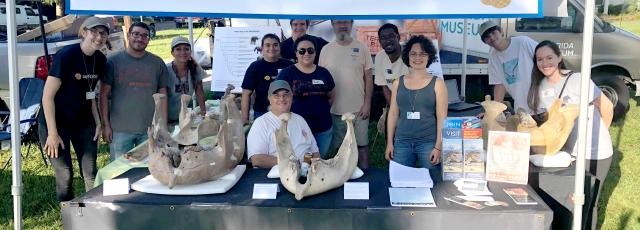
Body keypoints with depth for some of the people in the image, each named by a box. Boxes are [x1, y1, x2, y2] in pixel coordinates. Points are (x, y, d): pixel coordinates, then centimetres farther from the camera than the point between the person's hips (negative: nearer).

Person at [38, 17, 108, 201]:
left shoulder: (100, 60, -1)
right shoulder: (66, 56, -20)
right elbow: (47, 96, -18)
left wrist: (98, 122, 4)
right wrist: (52, 134, -17)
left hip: (83, 122, 5)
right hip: (56, 122, -5)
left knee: (90, 172, 3)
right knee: (65, 174, 0)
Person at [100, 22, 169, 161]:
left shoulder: (157, 63, 7)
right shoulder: (114, 61, 0)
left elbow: (162, 95, 9)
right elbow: (104, 95, 0)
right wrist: (106, 125, -4)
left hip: (150, 129, 2)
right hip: (120, 129, -2)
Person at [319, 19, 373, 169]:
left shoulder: (362, 48, 1)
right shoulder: (326, 50, 3)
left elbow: (368, 78, 2)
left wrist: (367, 103, -5)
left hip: (359, 109, -1)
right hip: (335, 110, 1)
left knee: (362, 145, 8)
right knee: (339, 148, 10)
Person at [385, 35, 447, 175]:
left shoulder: (437, 83, 2)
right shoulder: (398, 83, 9)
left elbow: (442, 118, -1)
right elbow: (393, 114, 10)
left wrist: (439, 147, -8)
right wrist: (389, 143, 6)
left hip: (428, 142, -2)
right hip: (402, 142, 2)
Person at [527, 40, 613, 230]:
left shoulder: (577, 80, -18)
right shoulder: (540, 87, 1)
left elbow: (607, 107, -8)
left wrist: (598, 135, 3)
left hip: (596, 153, -5)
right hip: (566, 151, 5)